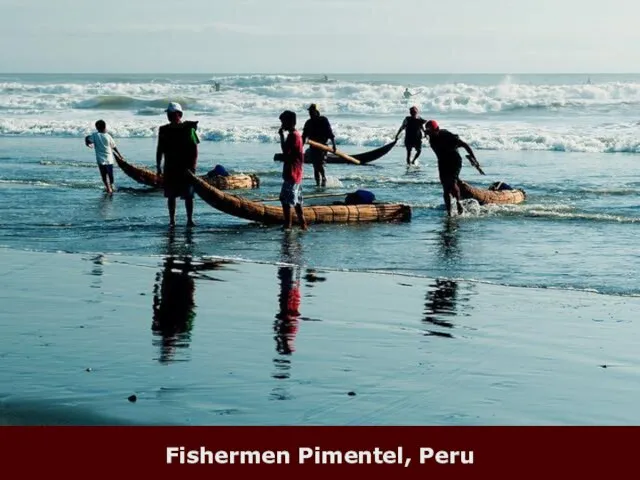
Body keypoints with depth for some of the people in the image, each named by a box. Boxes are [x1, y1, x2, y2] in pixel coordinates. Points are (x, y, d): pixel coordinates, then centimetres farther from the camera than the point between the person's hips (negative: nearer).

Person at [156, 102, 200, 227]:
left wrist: (192, 167, -13)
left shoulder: (189, 129, -4)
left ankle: (189, 220, 2)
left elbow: (194, 150, -6)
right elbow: (160, 150, 13)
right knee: (171, 196, 5)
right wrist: (158, 166, 5)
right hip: (170, 168, 4)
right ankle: (172, 220, 11)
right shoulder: (164, 130, 8)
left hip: (186, 168, -4)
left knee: (188, 195, -3)